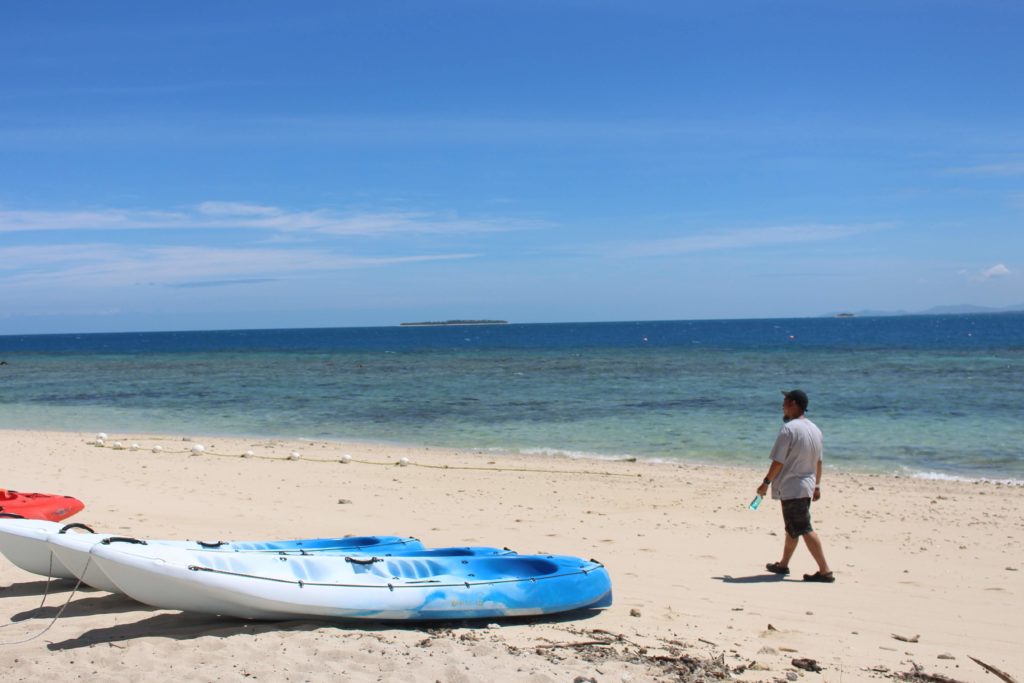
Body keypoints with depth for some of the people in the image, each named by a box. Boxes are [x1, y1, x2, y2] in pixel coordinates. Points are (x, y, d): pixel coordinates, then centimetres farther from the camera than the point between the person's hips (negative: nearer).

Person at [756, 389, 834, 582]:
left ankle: (825, 571, -10)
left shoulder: (789, 429, -17)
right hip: (807, 486, 9)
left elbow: (778, 461, -17)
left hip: (791, 488, -9)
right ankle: (783, 565, 31)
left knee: (804, 529, -7)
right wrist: (817, 485, 21)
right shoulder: (815, 429, 9)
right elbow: (818, 462, 14)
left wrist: (766, 483, -8)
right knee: (792, 528, 19)